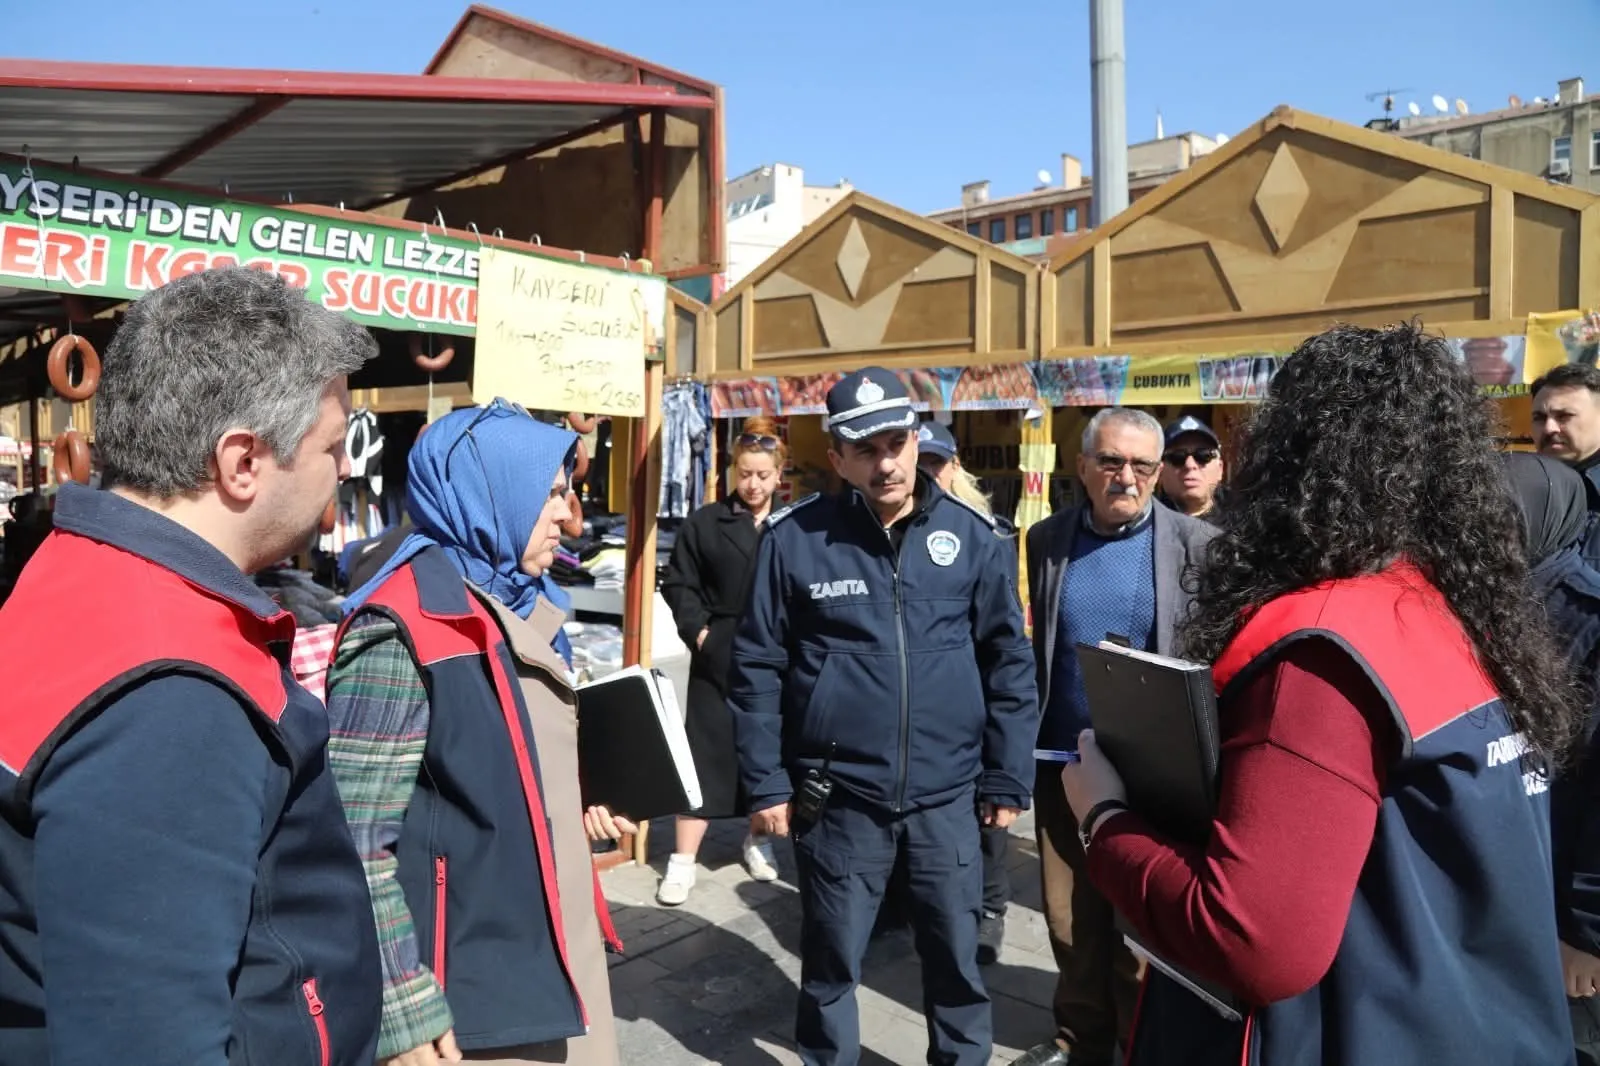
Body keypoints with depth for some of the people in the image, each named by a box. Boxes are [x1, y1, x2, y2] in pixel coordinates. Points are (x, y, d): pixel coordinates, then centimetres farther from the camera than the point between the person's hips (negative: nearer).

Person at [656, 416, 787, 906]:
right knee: (706, 752, 2)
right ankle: (683, 861, 10)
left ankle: (758, 839, 33)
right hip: (720, 659, -1)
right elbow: (678, 584, 4)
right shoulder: (705, 523, 2)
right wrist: (698, 630, -8)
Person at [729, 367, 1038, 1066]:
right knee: (831, 963, 16)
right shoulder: (793, 539, -6)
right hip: (838, 797, -1)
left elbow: (1008, 664, 4)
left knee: (957, 960, 17)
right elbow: (757, 669, -2)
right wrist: (766, 784, -4)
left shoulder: (972, 537, -1)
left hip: (946, 797, 2)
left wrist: (1008, 781, 3)